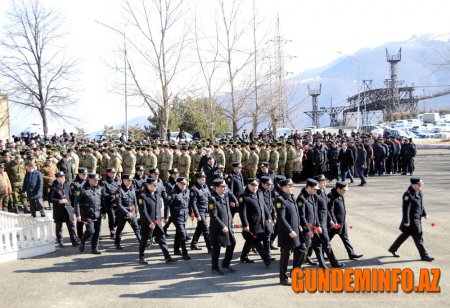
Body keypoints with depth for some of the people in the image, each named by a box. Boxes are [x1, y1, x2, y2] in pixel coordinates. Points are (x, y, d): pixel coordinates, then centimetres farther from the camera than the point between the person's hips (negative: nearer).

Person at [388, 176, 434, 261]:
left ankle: (393, 249, 32)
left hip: (417, 218, 10)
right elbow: (405, 209, -24)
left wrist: (424, 213, 22)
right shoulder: (408, 194, -24)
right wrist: (406, 221, -22)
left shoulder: (419, 191, 4)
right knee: (418, 237, 1)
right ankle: (424, 256, 14)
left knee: (406, 234, 19)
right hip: (412, 220, -10)